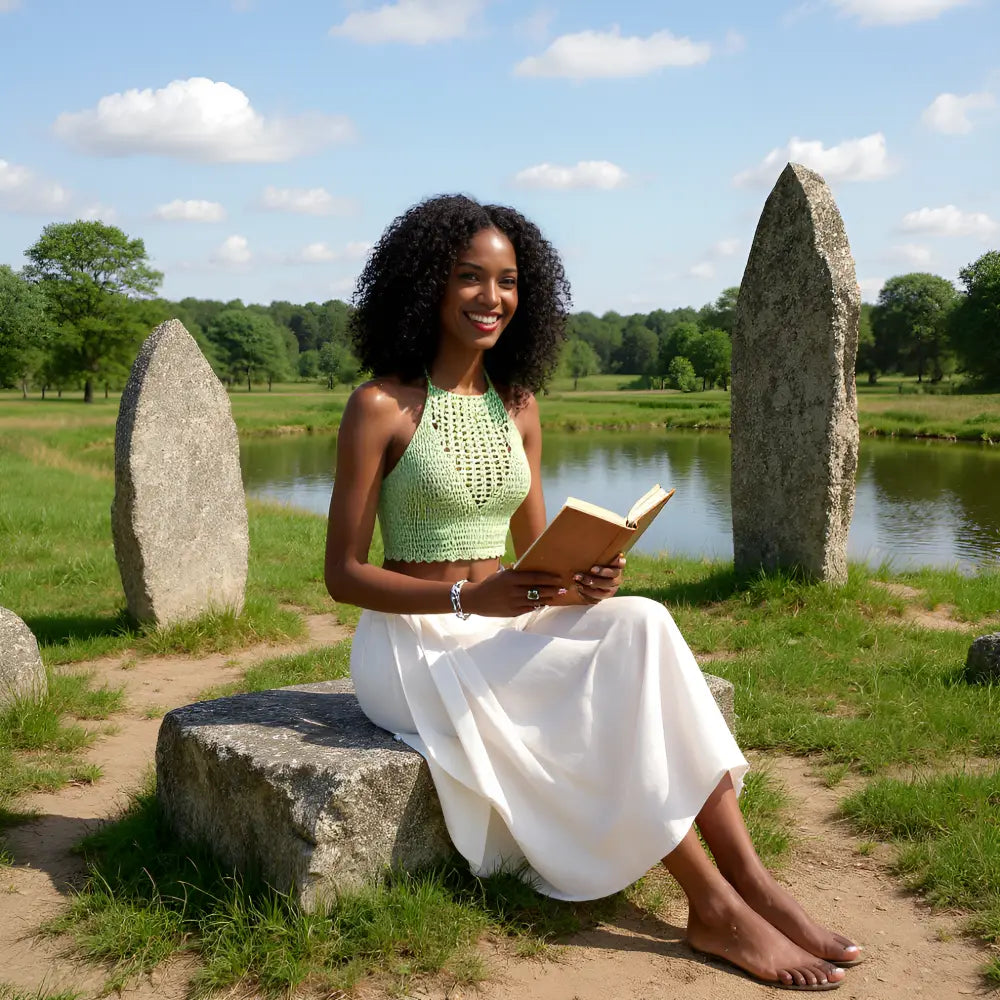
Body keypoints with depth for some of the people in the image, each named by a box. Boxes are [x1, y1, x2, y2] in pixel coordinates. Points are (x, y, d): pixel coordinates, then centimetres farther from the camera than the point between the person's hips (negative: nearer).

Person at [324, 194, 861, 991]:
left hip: (504, 632, 5)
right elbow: (344, 574, -10)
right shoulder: (381, 406, -9)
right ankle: (716, 908, -15)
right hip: (413, 645, -5)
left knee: (641, 628, -23)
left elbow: (535, 548, 12)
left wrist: (586, 577, -12)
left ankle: (750, 880, -23)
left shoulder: (518, 404, 9)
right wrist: (469, 599, -24)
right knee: (599, 704, -26)